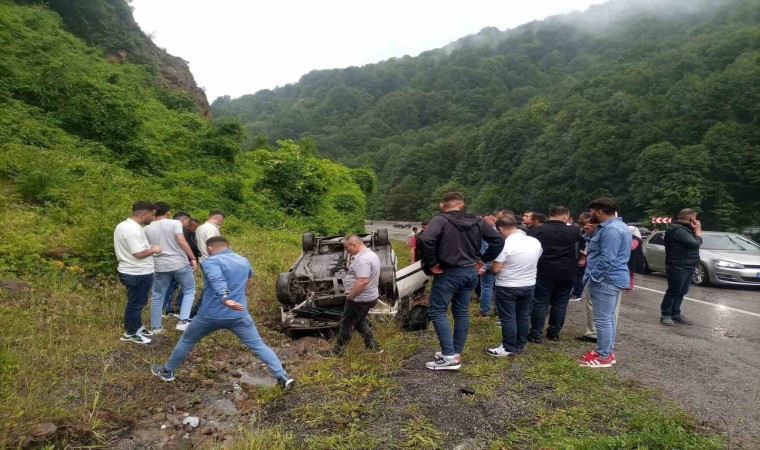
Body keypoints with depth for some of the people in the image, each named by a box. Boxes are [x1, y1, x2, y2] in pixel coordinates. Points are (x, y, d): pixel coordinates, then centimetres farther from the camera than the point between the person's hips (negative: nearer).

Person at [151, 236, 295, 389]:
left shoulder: (210, 261, -8)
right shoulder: (244, 261, 12)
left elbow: (217, 281, -28)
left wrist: (225, 299, -45)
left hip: (210, 315, -3)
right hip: (239, 315, 3)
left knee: (186, 341, 22)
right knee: (259, 346, 6)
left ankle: (167, 371, 40)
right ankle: (283, 377, -3)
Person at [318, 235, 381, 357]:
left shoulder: (362, 259, -26)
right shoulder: (371, 254, 8)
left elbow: (362, 281, -32)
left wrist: (350, 295, -22)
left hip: (360, 299, -10)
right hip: (370, 296, 10)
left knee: (346, 324, 4)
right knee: (360, 322, 23)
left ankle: (337, 352, 18)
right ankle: (373, 347, 27)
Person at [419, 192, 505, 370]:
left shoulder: (440, 220, -11)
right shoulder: (476, 222, 7)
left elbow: (426, 239, -28)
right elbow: (499, 240, 9)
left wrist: (431, 263, -17)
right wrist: (484, 259, 11)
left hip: (448, 273, -6)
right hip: (470, 272, 7)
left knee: (437, 311, 0)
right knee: (461, 312, 14)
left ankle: (449, 356, -6)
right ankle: (456, 353, 22)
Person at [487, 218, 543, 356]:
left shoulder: (504, 244, -20)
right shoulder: (536, 242, 0)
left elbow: (495, 269, -19)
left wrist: (488, 266, 1)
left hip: (507, 287, -6)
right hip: (528, 285, 6)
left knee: (508, 318, 4)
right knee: (523, 316, 16)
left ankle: (509, 348, 12)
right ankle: (520, 345, 26)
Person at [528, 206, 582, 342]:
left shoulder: (537, 230, -7)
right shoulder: (573, 231, -2)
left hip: (544, 272, -2)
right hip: (567, 273, 2)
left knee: (540, 303, 3)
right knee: (560, 304, 12)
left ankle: (536, 334, 4)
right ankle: (554, 333, 19)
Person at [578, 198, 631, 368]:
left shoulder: (611, 229, -21)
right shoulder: (617, 225, 15)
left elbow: (606, 259, -26)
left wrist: (593, 277, -18)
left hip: (606, 280, -11)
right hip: (614, 278, 11)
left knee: (602, 318, -4)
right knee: (609, 317, 17)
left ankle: (603, 357, 4)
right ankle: (608, 351, 27)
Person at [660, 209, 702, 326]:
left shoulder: (685, 229, 17)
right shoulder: (678, 230, -18)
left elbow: (697, 242, 17)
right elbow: (695, 243, -23)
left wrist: (696, 230, 5)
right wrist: (698, 230, -9)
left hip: (687, 266, 10)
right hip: (678, 266, -10)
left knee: (681, 292, 12)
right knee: (673, 291, -5)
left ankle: (676, 314, 20)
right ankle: (665, 315, 2)